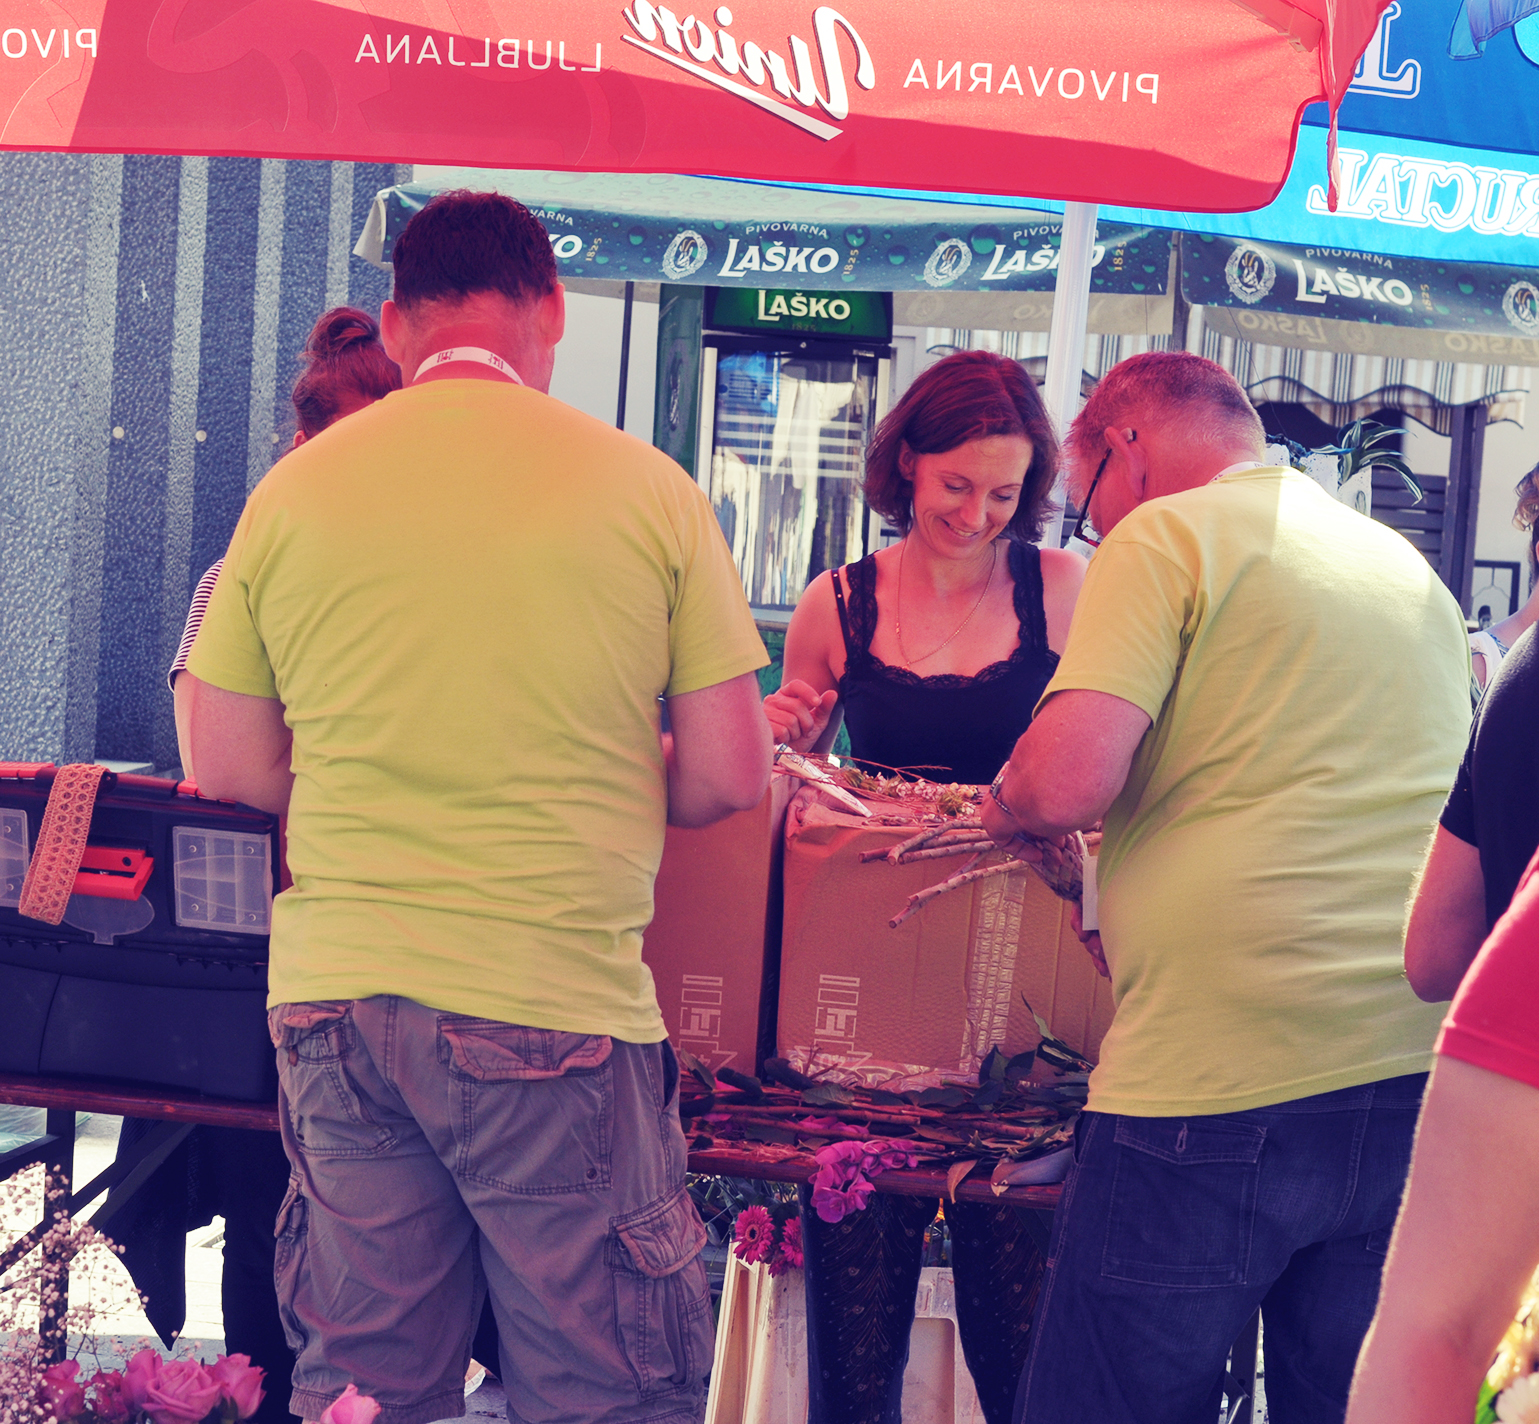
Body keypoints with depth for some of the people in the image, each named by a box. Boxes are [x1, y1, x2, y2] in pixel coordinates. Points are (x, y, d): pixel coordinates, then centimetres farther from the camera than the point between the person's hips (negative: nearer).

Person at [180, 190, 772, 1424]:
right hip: (558, 1002, -3)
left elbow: (228, 767, 8)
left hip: (336, 999, 3)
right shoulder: (648, 490, -3)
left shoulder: (293, 491, 3)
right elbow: (729, 777, -1)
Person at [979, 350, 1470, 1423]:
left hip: (1219, 1082, -7)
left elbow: (1067, 781, -16)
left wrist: (1005, 807, 7)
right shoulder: (1414, 571, 20)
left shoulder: (1166, 536, -2)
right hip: (1419, 1082, 7)